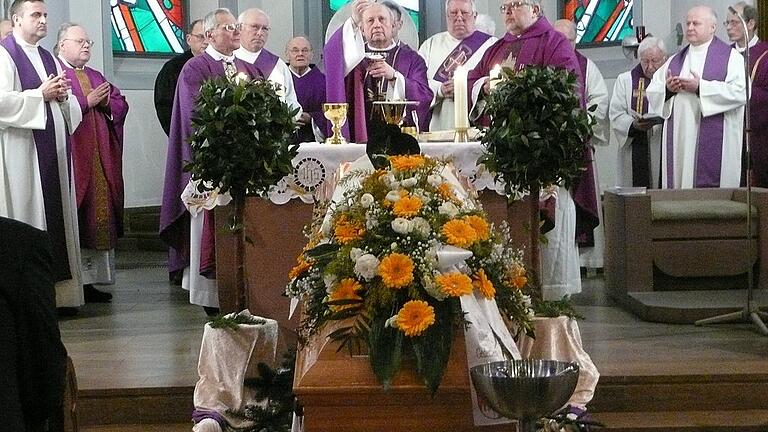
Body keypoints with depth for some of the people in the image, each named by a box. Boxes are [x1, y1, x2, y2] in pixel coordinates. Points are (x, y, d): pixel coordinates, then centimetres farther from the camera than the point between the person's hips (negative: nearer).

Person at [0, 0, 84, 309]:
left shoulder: (49, 58, 19)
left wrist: (63, 96, -1)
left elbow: (68, 105, 20)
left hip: (53, 150, 7)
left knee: (56, 212, 6)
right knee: (27, 214, -5)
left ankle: (58, 290, 10)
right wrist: (41, 94, -15)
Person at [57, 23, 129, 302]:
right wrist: (87, 101, -12)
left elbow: (121, 103, 15)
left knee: (99, 215, 4)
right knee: (75, 220, -7)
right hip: (73, 157, -7)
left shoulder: (95, 77, 22)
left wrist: (105, 102, -3)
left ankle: (90, 278, 8)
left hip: (101, 160, 7)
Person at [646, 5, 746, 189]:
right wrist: (668, 89, -9)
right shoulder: (675, 60, 18)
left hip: (713, 143, -5)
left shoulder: (730, 57, 3)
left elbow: (740, 91, -12)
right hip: (679, 142, 5)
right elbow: (653, 92, 13)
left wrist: (700, 88, -15)